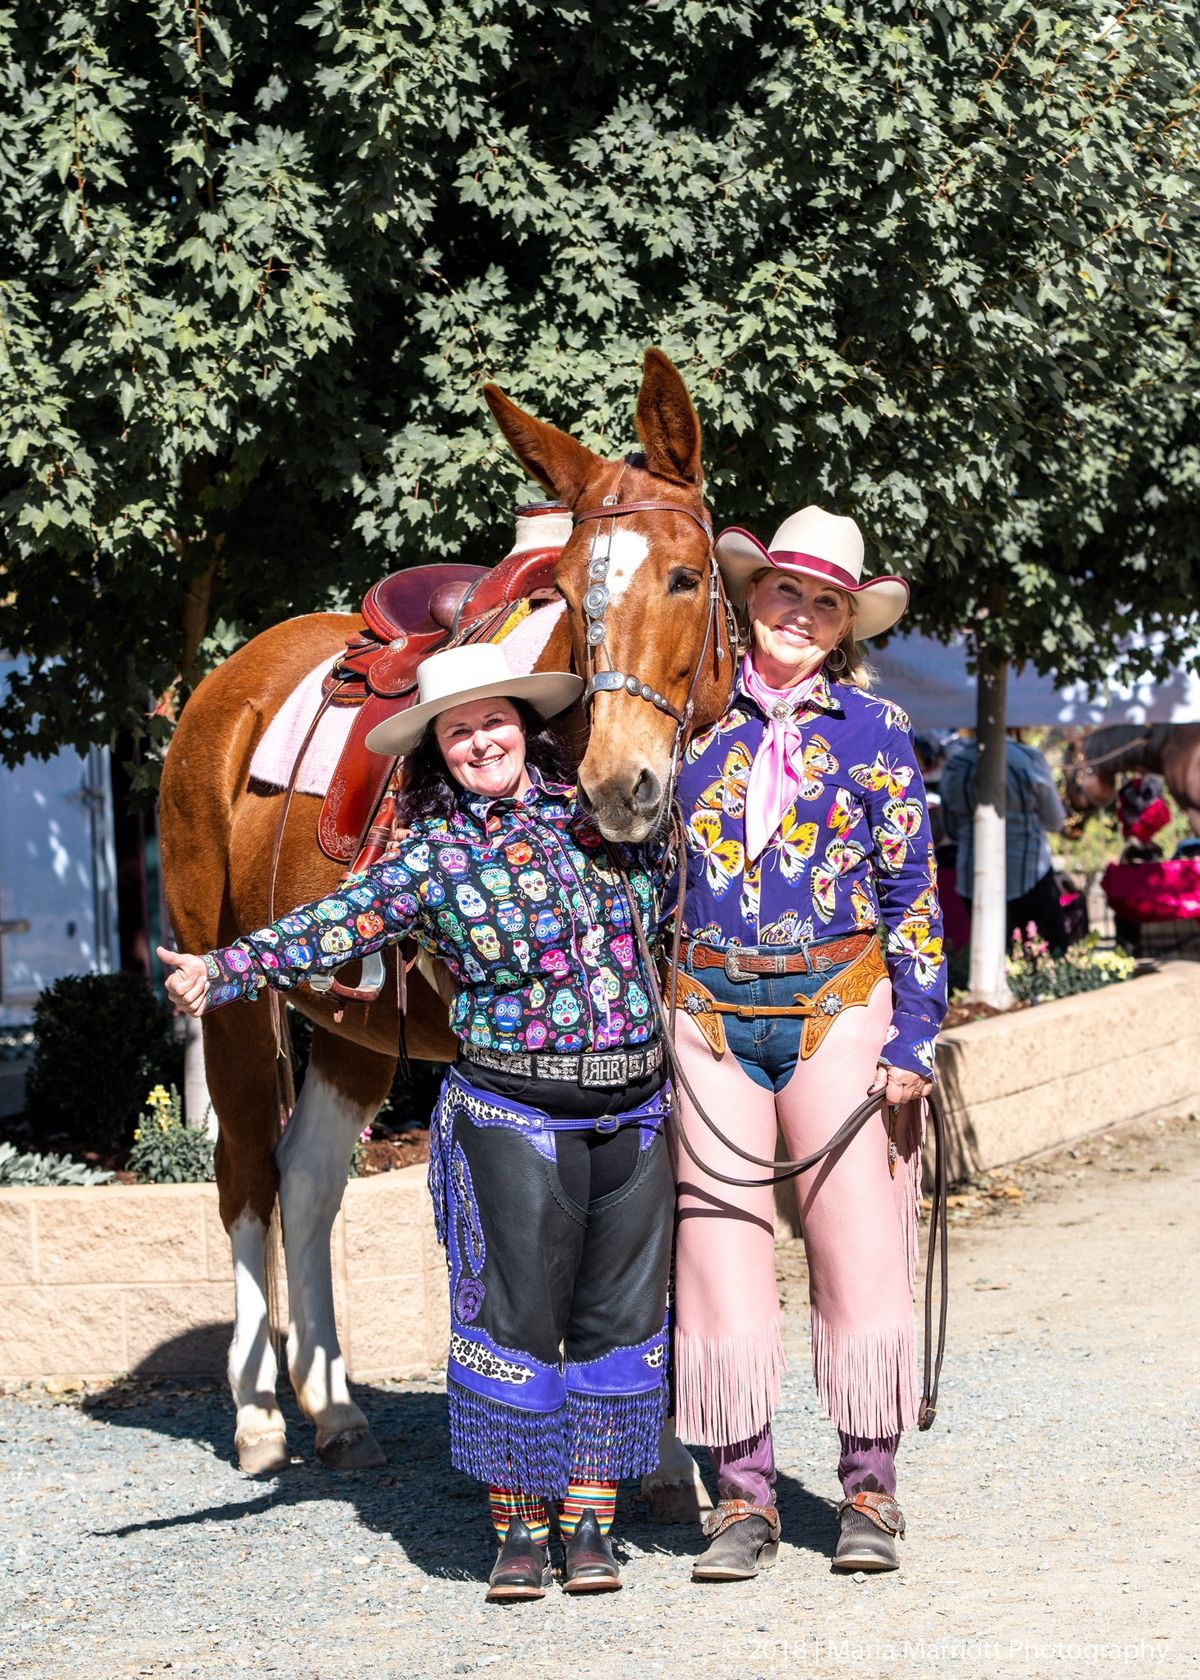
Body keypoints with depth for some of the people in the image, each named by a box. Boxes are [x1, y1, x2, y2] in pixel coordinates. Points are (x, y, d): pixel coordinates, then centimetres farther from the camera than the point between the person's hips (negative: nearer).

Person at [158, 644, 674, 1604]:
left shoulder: (595, 812, 7)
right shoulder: (433, 855, -3)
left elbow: (669, 887, 25)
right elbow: (333, 927, -12)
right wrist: (229, 970, -23)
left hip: (636, 1111, 4)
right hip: (514, 1116, -3)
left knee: (619, 1312, 5)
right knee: (518, 1311, -3)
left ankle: (591, 1520, 14)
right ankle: (519, 1527, 8)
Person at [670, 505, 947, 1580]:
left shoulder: (875, 731, 4)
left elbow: (912, 895, 4)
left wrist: (912, 1039, -3)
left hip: (837, 1005, -1)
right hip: (710, 1008, 1)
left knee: (857, 1239, -3)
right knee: (718, 1242, -1)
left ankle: (870, 1490, 7)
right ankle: (744, 1495, 7)